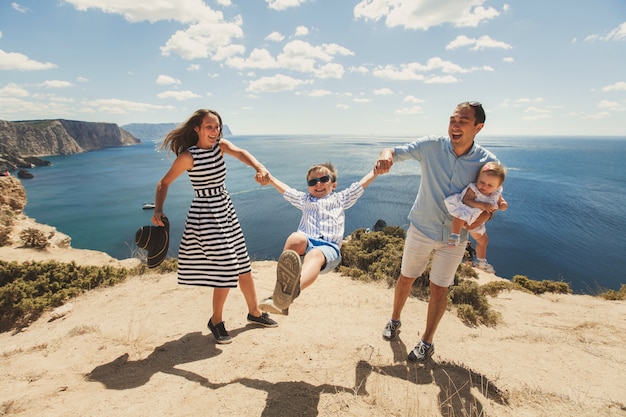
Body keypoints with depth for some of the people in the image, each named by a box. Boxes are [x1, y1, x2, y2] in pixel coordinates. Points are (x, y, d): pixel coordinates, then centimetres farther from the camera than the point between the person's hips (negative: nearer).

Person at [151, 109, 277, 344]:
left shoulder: (221, 146, 2)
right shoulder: (188, 156, -12)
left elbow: (241, 153, -19)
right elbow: (164, 183, -5)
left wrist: (260, 168, -39)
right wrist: (158, 210, -20)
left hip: (226, 211, 6)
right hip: (204, 214, -6)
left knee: (243, 265, 13)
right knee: (227, 269, -6)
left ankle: (254, 312, 32)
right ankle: (216, 321, 19)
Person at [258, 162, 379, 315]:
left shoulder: (340, 199, 32)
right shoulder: (305, 200, 36)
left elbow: (362, 183, 28)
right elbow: (284, 188, 33)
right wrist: (267, 175, 24)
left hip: (329, 247, -1)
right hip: (306, 243, 2)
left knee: (316, 254, -38)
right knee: (296, 237, -36)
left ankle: (294, 289, -69)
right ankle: (281, 288, -51)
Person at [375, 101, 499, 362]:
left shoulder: (488, 162, -11)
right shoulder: (431, 146, -13)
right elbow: (397, 152, -14)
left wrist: (479, 218, -22)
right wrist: (386, 155, -39)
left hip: (454, 236, 0)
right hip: (421, 229, 0)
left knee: (439, 289, 10)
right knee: (406, 278, 15)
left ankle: (427, 341, 31)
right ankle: (394, 320, 42)